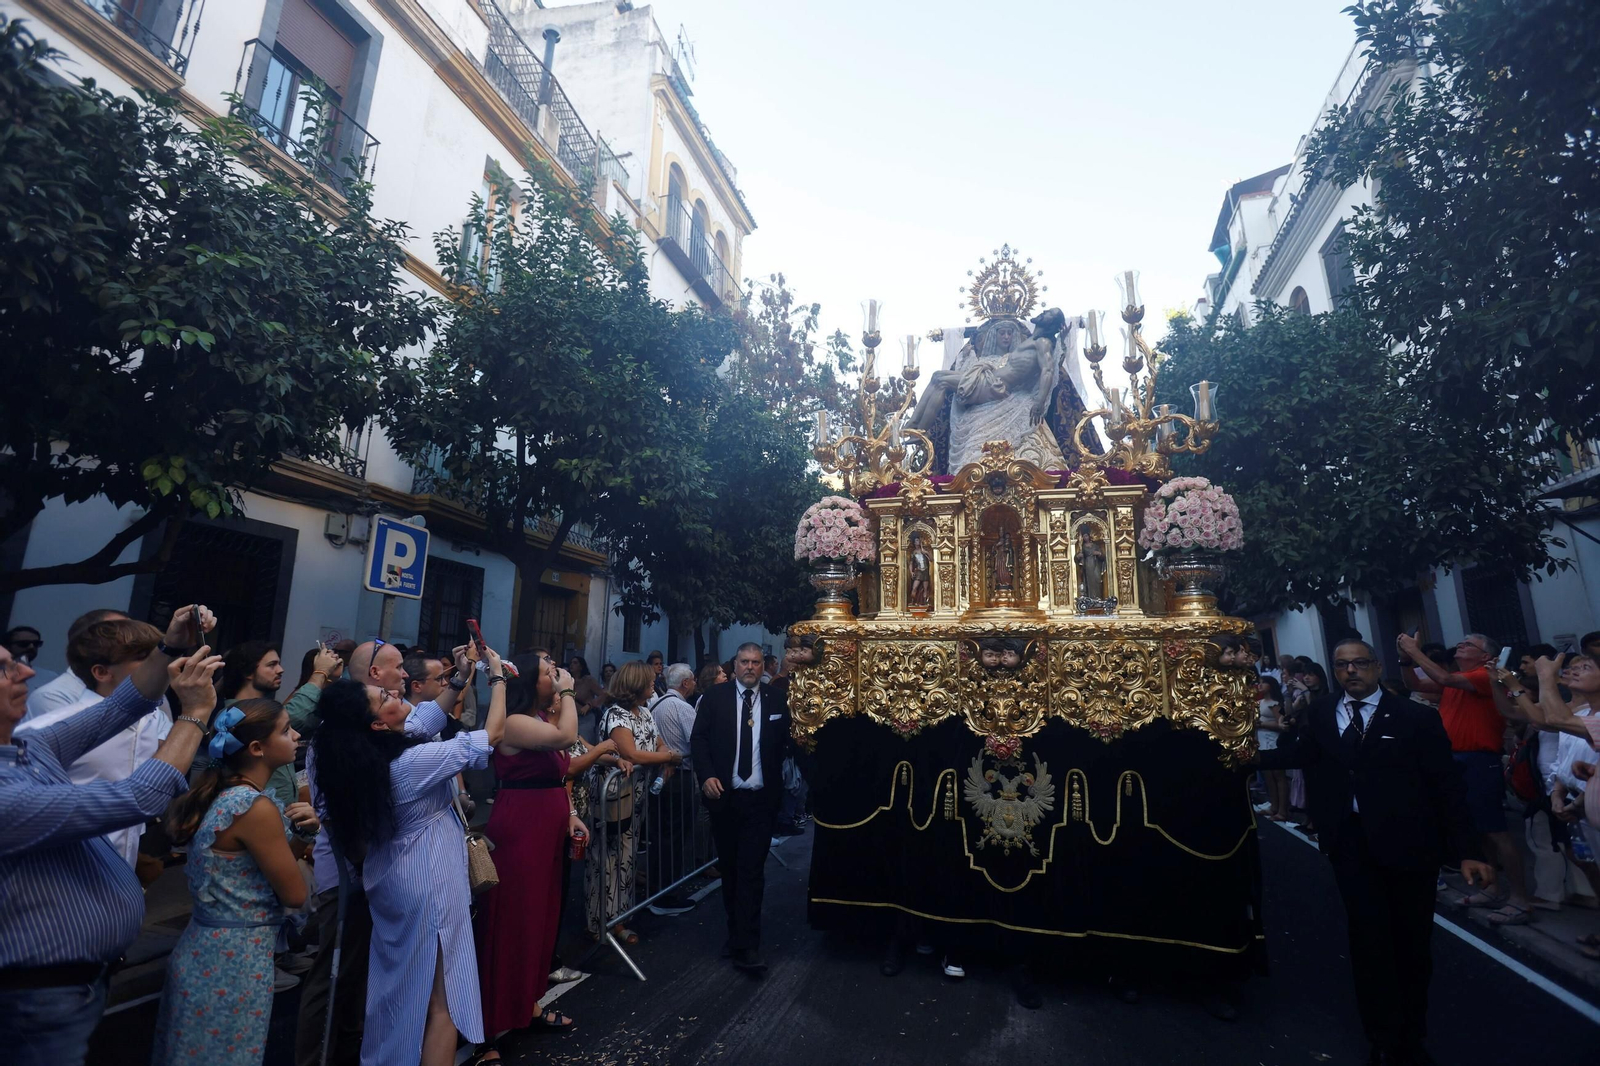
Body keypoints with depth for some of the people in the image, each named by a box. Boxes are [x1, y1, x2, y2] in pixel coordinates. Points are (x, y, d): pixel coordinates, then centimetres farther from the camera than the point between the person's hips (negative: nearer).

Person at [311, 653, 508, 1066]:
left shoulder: (361, 757, -6)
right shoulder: (414, 760, -27)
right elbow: (493, 732, -22)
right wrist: (498, 676, -12)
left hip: (388, 883, 9)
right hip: (429, 886, -8)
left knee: (397, 988, 28)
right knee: (440, 1000, 6)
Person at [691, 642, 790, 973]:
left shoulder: (776, 702, 1)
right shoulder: (715, 697, -1)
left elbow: (788, 744, 7)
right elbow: (698, 739, -2)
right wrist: (706, 775, -13)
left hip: (760, 799, -1)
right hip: (723, 796, 1)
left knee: (752, 871, -2)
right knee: (729, 868, 16)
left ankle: (745, 947, 6)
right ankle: (738, 931, 35)